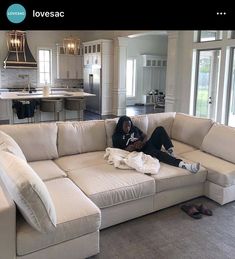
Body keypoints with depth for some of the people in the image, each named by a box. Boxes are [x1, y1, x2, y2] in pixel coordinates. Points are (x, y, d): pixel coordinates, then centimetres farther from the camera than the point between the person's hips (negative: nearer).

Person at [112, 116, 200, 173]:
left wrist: (142, 142, -5)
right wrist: (133, 146, -16)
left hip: (147, 145, 6)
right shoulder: (116, 136, 3)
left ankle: (171, 152, -29)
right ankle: (184, 165, -55)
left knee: (160, 129, -17)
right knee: (157, 153, -38)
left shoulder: (134, 129, 19)